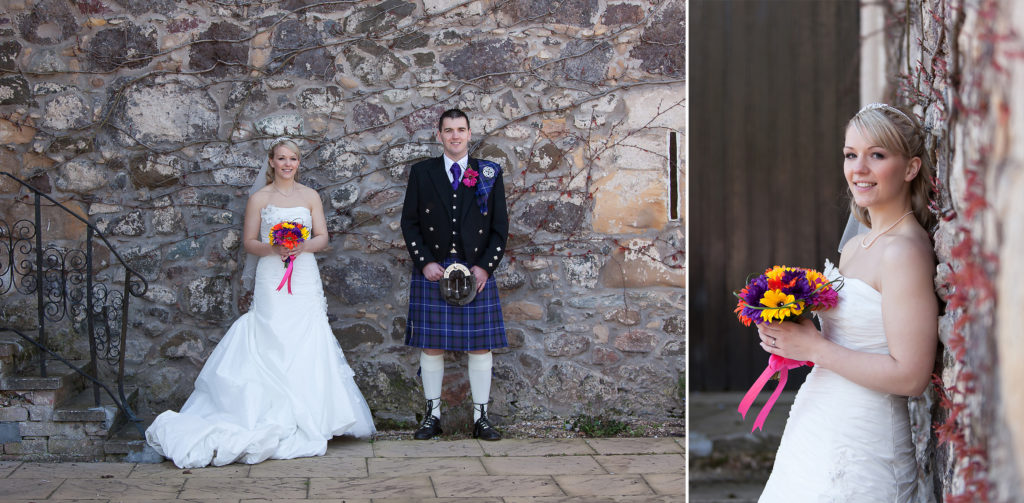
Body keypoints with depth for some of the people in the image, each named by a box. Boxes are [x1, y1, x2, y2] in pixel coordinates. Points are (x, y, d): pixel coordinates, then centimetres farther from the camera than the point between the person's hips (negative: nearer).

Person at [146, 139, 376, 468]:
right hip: (271, 281, -2)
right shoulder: (259, 199, 5)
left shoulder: (311, 196, 11)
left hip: (305, 281, 2)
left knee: (307, 343, -4)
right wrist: (272, 249, -15)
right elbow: (249, 241, 4)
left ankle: (308, 419, 1)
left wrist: (303, 246, -11)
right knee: (273, 345, -8)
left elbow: (322, 237, 9)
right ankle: (277, 421, -8)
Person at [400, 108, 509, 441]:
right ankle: (432, 416, 11)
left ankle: (481, 418, 8)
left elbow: (500, 226, 6)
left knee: (481, 346, 1)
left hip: (477, 272, 0)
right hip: (432, 270, 0)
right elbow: (409, 222, 6)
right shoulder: (421, 173, 7)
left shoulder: (490, 174, 7)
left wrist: (485, 266, -5)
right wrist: (424, 262, -7)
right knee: (430, 345, 1)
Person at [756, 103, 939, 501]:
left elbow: (910, 376, -22)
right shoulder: (854, 246, 9)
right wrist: (792, 338, 2)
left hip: (859, 449, -8)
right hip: (815, 423, 8)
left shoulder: (905, 252, -17)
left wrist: (815, 348, -16)